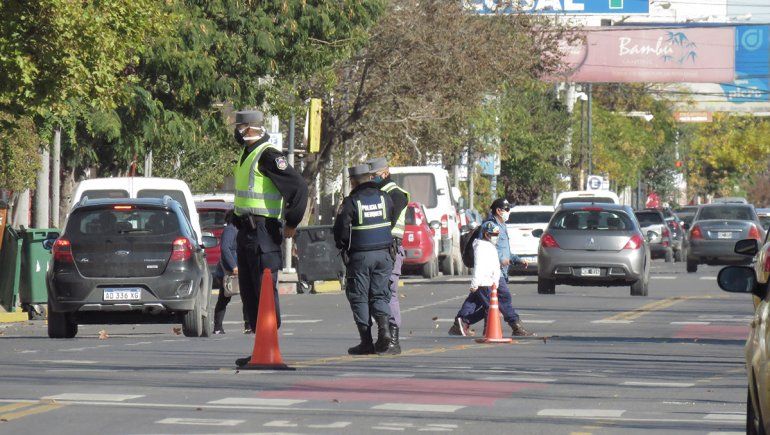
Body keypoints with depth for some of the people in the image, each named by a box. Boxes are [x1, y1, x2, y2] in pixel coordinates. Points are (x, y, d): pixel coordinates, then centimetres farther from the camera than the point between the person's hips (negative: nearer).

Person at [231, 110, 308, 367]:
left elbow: (299, 187, -21)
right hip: (246, 230, 10)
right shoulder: (247, 154, 16)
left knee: (265, 291, -9)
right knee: (249, 292, 11)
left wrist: (291, 224, -16)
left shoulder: (268, 156, -14)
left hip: (262, 232, -10)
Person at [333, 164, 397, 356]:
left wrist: (342, 246, 9)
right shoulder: (384, 198, 3)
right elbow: (392, 222, 13)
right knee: (380, 295, 11)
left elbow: (341, 230, -10)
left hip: (359, 255, -4)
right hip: (383, 253, 4)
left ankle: (366, 341, 1)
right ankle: (384, 327, -15)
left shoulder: (351, 202, -11)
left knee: (359, 297, 5)